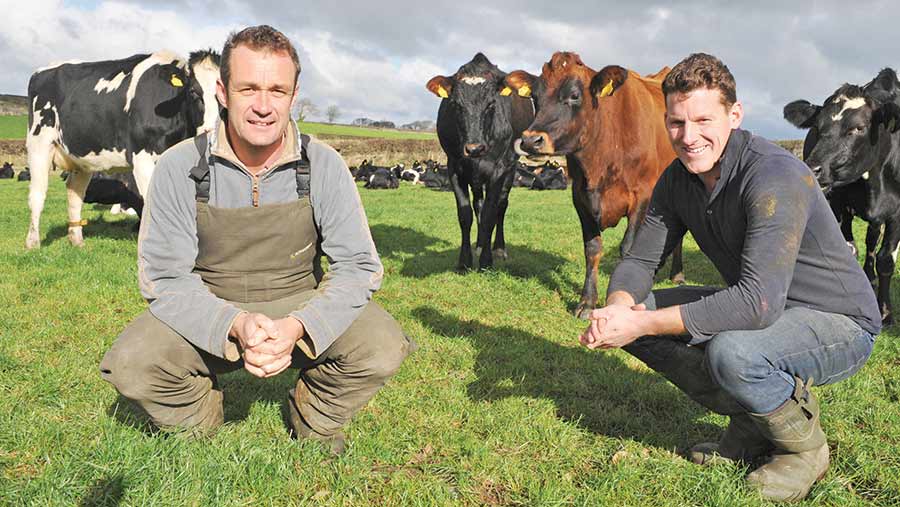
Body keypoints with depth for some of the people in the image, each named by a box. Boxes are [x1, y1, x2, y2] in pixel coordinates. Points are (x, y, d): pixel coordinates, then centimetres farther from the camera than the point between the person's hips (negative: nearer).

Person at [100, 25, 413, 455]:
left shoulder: (323, 165, -13)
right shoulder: (179, 168, -13)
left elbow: (359, 266, -14)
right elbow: (163, 276, -13)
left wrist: (298, 327, -32)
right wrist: (234, 325, -32)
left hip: (301, 309, 0)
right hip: (207, 315, 0)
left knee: (383, 348, -24)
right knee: (130, 365, -26)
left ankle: (313, 425, 9)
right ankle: (197, 431, 10)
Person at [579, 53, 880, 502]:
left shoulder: (774, 176, -29)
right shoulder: (678, 178, -4)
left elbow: (759, 302, -37)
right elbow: (639, 261, -2)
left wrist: (643, 324, -34)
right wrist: (619, 308, -25)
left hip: (840, 322, -7)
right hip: (757, 305, 8)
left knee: (731, 352, -37)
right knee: (633, 313, -5)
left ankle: (805, 447, -2)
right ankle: (750, 425, 7)